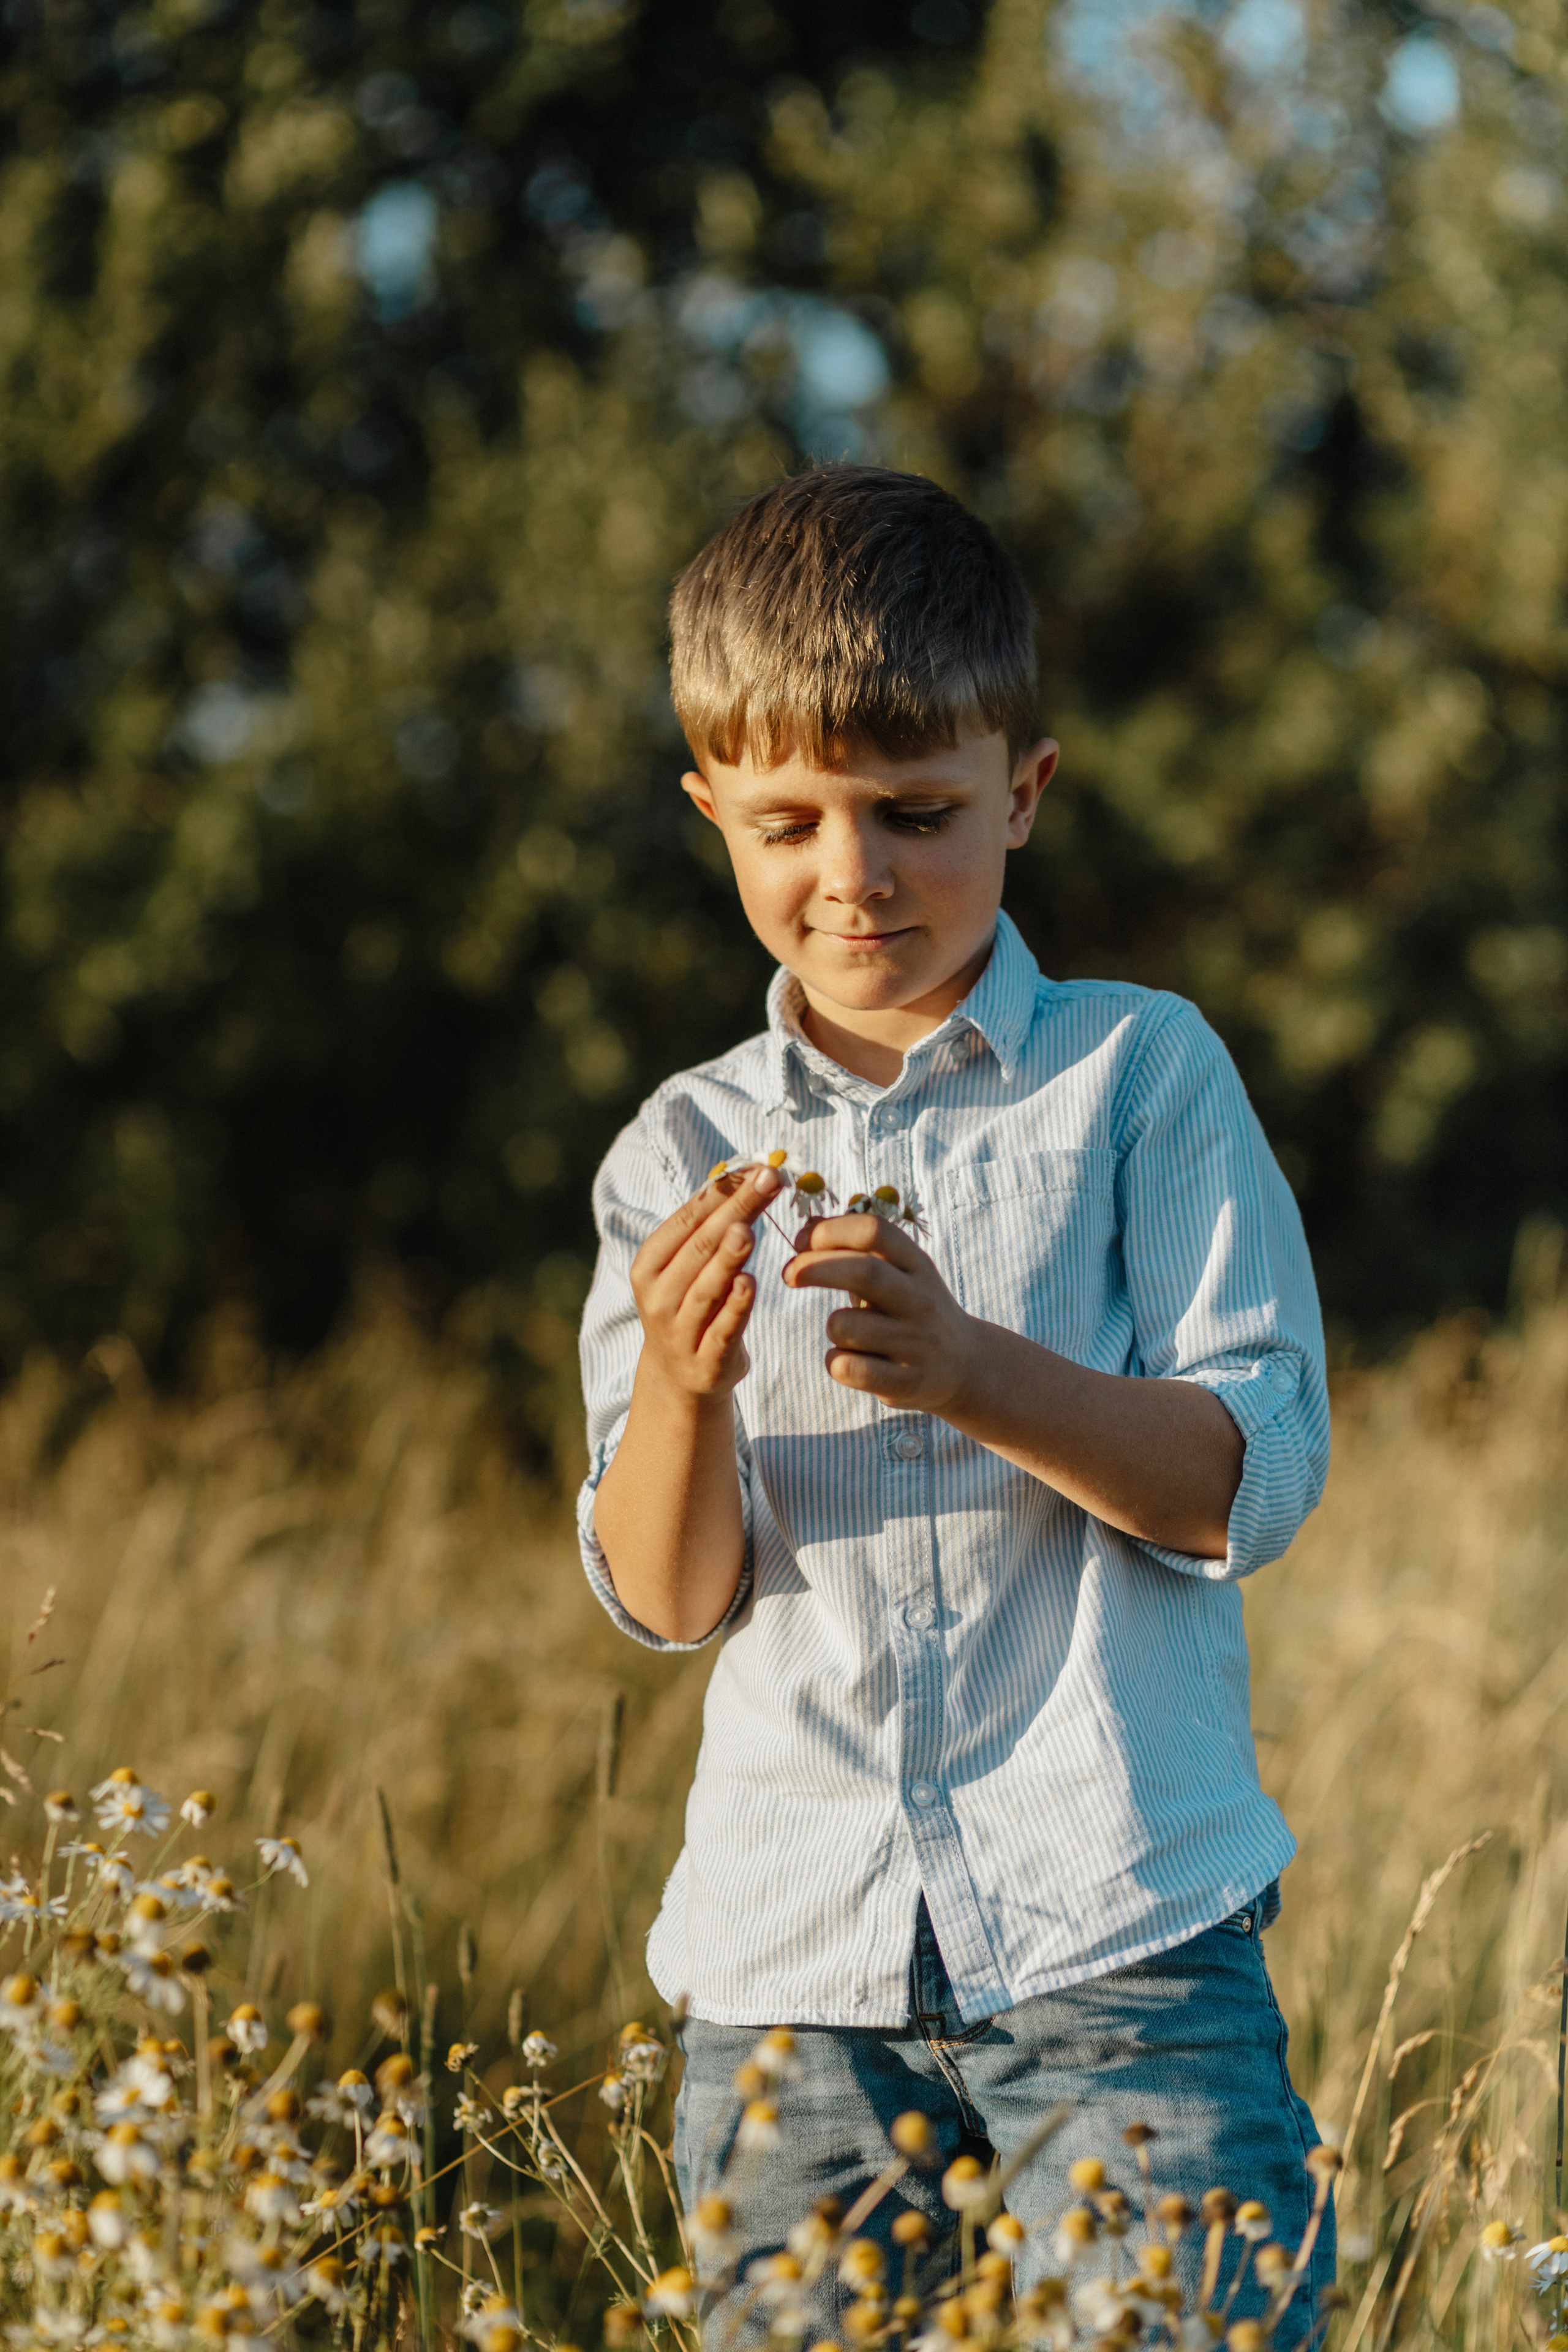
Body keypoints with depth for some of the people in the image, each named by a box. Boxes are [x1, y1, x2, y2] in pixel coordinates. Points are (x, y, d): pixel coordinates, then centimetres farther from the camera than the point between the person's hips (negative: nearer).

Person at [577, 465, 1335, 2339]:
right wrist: (683, 1385, -16)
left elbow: (1252, 1479, -5)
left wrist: (976, 1370, -21)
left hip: (1119, 1920, -3)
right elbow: (667, 1599, 4)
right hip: (792, 1954, 3)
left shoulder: (1142, 1073, 2)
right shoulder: (682, 1151, 10)